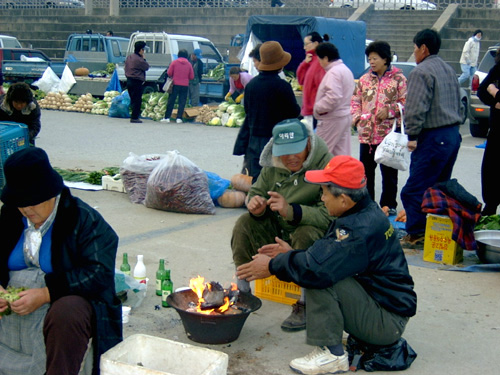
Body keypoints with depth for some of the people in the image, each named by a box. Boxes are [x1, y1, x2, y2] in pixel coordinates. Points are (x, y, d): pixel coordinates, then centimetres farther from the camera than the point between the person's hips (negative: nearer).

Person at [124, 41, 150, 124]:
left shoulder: (129, 57, 12)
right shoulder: (139, 59, -18)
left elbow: (126, 68, 17)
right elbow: (147, 67, -9)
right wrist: (144, 58, 0)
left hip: (129, 81, 9)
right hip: (137, 82, -9)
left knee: (133, 99, 16)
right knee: (137, 100, -3)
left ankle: (133, 116, 20)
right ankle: (134, 117, -3)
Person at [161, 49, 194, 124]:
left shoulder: (174, 62, -3)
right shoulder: (189, 64, 1)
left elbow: (169, 73, -3)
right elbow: (192, 77, 2)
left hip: (175, 84, -1)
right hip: (185, 86, 1)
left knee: (171, 101, 5)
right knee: (182, 102, 4)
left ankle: (167, 117, 6)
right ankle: (179, 118, -1)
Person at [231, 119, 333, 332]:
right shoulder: (273, 167, 0)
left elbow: (329, 215, -29)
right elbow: (257, 192, 8)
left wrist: (291, 211, -42)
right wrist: (256, 205, -18)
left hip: (317, 232, -6)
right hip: (278, 231, 6)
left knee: (305, 235, -37)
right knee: (245, 223, -13)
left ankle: (305, 305, -22)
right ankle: (241, 289, -1)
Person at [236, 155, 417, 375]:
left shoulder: (361, 229, -26)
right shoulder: (366, 213, 5)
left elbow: (316, 267, -32)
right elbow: (326, 255, 15)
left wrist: (272, 266, -16)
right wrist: (291, 253, 7)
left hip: (389, 321, -10)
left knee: (319, 275, -23)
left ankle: (332, 354, -12)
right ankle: (364, 338, 15)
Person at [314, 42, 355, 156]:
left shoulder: (333, 72, -17)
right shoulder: (346, 70, 16)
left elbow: (333, 97, -27)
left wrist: (318, 108, -15)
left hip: (332, 119, -10)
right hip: (345, 115, 10)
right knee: (342, 152, 11)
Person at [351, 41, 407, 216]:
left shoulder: (398, 79, -2)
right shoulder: (364, 79, 10)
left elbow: (406, 102, -3)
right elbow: (355, 101, 13)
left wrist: (389, 110, -16)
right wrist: (357, 118, -3)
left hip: (388, 134, -4)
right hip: (366, 134, 4)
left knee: (389, 172, 7)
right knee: (366, 170, 11)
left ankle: (388, 204, 18)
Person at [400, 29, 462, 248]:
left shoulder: (421, 72, -12)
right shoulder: (449, 70, 18)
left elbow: (416, 109, -19)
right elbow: (458, 104, 22)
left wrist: (412, 136, -12)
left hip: (433, 138, -10)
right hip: (453, 135, 10)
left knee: (415, 189, -5)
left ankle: (416, 235, -3)